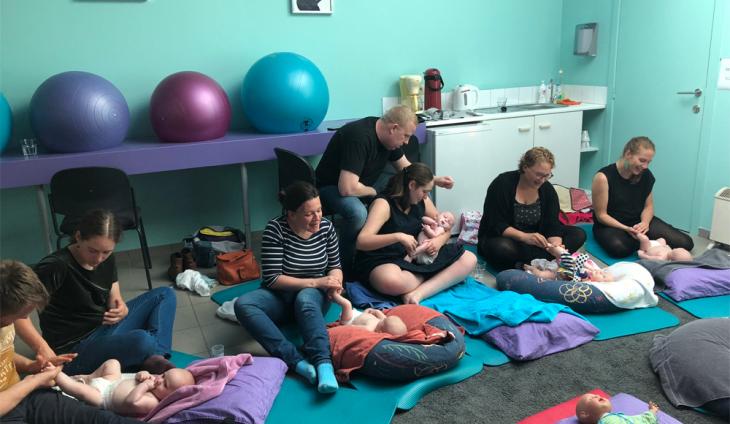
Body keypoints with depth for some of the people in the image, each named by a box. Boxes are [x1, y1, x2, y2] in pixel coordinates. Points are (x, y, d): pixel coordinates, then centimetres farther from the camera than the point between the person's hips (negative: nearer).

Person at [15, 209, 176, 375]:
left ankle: (157, 357, -13)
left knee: (164, 294, 4)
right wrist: (42, 349, -41)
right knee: (141, 341, -36)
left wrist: (121, 311, -16)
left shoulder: (107, 260, 1)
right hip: (74, 350, -8)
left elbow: (115, 300, 7)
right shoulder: (56, 266, -22)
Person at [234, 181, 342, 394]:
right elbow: (272, 279, -17)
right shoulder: (275, 229, -16)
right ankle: (296, 361, -44)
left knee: (305, 299, -37)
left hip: (313, 296, 1)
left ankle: (324, 363, -51)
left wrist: (334, 280, -17)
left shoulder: (326, 227, -5)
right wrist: (315, 282, -24)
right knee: (242, 304, -31)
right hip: (281, 295, 0)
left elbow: (335, 265, 7)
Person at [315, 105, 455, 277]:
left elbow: (406, 168, 12)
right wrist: (373, 192, -18)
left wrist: (434, 180, -2)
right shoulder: (359, 137, -32)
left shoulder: (388, 135, -5)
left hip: (364, 186, 8)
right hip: (331, 187, -8)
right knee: (358, 213, -38)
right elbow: (347, 188, -38)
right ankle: (344, 268, -17)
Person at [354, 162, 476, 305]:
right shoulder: (383, 204, -14)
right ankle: (433, 278, -14)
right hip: (383, 263, -7)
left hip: (416, 258, 8)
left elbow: (445, 227, 16)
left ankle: (419, 293, -24)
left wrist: (439, 241, -7)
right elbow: (361, 242, -26)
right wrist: (398, 236, -36)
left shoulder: (422, 202, 6)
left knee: (469, 259, -6)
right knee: (391, 281, -45)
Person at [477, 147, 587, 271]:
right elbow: (495, 224, -20)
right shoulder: (503, 184, -15)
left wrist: (556, 246, -30)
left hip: (534, 241, 6)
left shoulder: (548, 190, -1)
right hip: (501, 237, -5)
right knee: (502, 248, -40)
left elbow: (552, 225, -8)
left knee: (578, 234, -11)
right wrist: (524, 237, -35)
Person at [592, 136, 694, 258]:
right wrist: (626, 229, -28)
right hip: (611, 225, -4)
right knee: (619, 248, -39)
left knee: (686, 243, -10)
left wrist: (645, 222, -16)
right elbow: (601, 215, -16)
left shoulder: (646, 175, -3)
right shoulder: (603, 177, -20)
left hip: (638, 221, 4)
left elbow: (648, 205, 7)